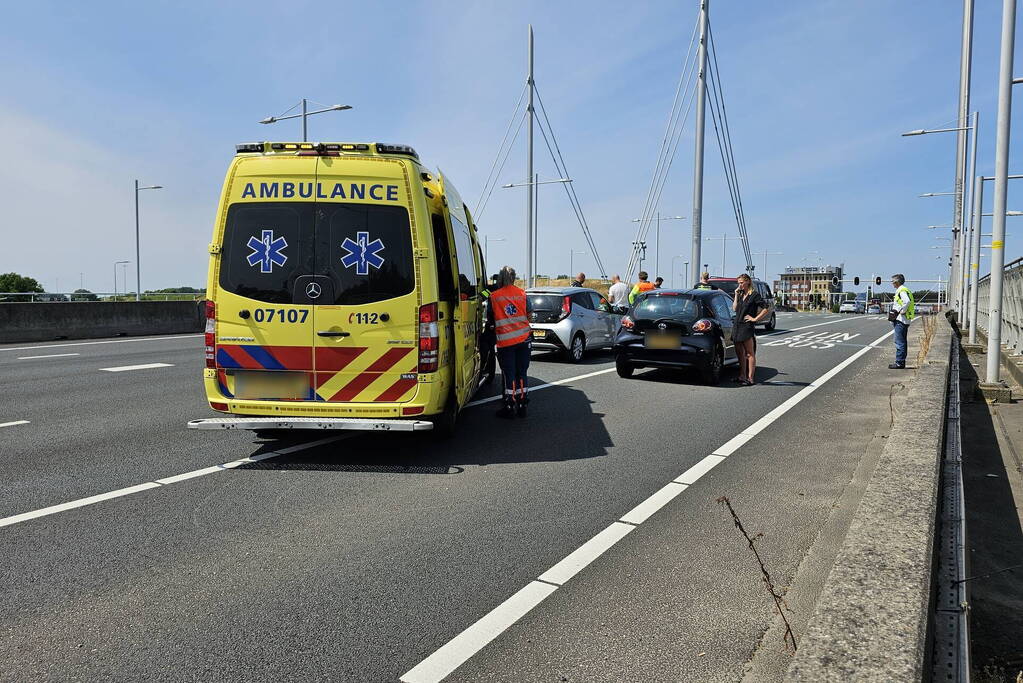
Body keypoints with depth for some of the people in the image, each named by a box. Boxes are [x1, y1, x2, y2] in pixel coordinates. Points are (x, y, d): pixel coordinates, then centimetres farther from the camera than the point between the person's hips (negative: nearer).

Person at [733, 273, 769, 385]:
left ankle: (750, 379, -3)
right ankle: (742, 376, 19)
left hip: (747, 327, -8)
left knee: (750, 354, -4)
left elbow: (766, 309, -12)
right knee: (740, 354, 12)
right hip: (737, 326, 8)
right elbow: (734, 309, 10)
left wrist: (755, 318, -11)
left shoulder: (755, 295, -7)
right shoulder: (741, 294, 15)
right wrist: (736, 296, 4)